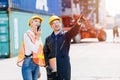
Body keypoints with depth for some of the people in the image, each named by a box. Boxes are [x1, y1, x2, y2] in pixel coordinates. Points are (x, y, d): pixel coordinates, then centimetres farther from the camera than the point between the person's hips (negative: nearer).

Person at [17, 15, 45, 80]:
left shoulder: (38, 36, 12)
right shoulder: (26, 35, -8)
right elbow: (34, 49, -17)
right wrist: (37, 37, -9)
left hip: (36, 64, 7)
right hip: (28, 63, -7)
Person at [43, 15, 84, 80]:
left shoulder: (66, 36, 0)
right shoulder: (48, 39, 8)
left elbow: (74, 31, -20)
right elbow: (45, 53, 9)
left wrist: (78, 24, -43)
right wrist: (47, 65, -5)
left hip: (64, 68, -2)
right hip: (52, 68, 2)